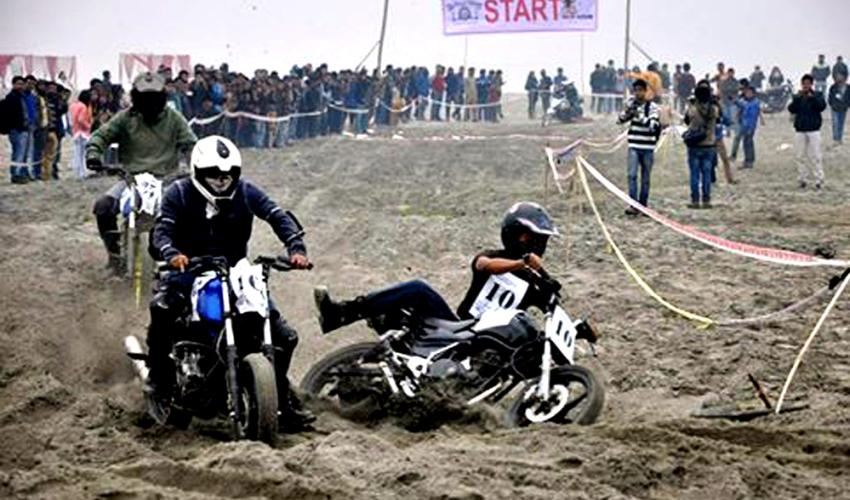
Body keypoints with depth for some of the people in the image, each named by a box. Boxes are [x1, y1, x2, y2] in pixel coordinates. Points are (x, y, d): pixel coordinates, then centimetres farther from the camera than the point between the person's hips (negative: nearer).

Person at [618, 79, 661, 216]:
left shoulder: (652, 106, -5)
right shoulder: (632, 104, 6)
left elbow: (653, 125, -15)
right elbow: (621, 119, 7)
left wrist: (640, 116, -26)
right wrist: (627, 112, -13)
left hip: (647, 147, -1)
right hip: (634, 146, 2)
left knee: (645, 178, 6)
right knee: (632, 175, -11)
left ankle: (643, 205, 16)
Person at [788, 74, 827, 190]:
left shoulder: (817, 95, 2)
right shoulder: (797, 97, 8)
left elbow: (822, 106, -13)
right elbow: (791, 109, -4)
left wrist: (812, 98, -24)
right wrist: (797, 99, -16)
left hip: (813, 129, -3)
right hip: (800, 130, 3)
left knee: (815, 155, -6)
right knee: (801, 156, 5)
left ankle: (818, 179, -3)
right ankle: (803, 179, 12)